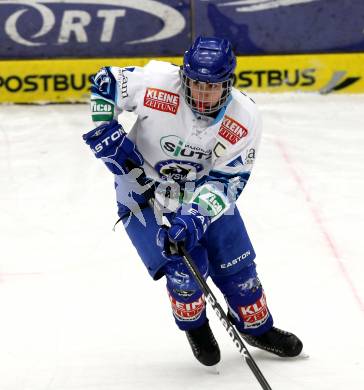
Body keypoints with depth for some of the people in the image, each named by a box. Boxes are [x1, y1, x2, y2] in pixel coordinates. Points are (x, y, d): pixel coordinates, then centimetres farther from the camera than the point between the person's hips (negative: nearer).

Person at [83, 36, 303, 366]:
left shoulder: (245, 119, -23)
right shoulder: (156, 83, -29)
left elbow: (226, 180, -20)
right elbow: (105, 84, -11)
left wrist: (196, 217, -33)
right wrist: (106, 132, -22)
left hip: (203, 189, 3)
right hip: (144, 188, -3)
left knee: (237, 265, 7)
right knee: (185, 266, -13)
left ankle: (256, 326, 36)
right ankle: (194, 326, 19)